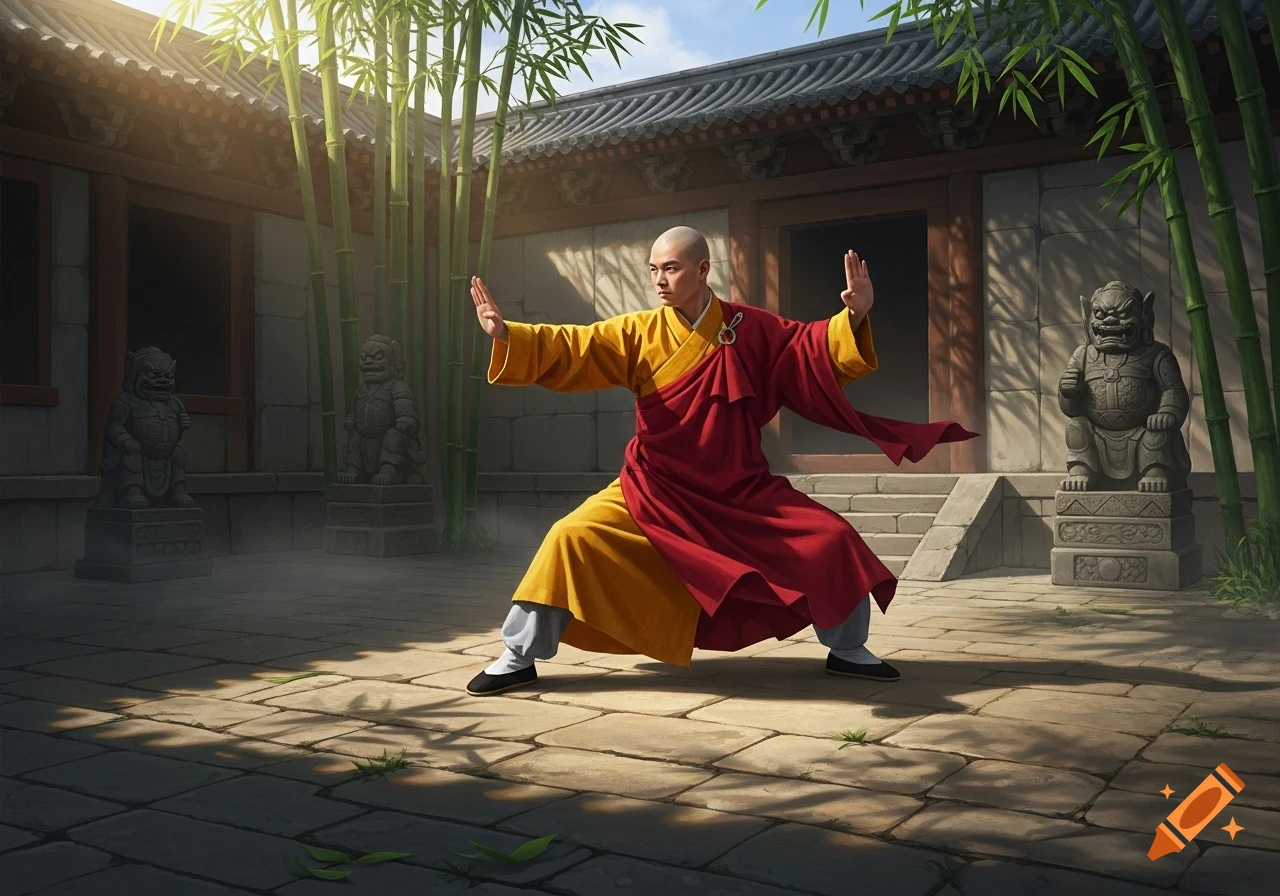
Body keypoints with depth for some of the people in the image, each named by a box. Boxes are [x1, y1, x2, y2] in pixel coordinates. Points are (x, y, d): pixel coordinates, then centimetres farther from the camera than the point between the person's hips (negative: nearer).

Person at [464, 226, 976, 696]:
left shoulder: (751, 330, -4)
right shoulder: (638, 334, -5)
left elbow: (816, 350, -3)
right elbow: (569, 350, -12)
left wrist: (854, 318, -22)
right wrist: (506, 334, -26)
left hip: (741, 492, 1)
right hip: (657, 491, -1)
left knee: (830, 541, -7)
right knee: (573, 537, -17)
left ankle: (847, 650, 19)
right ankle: (519, 658, 0)